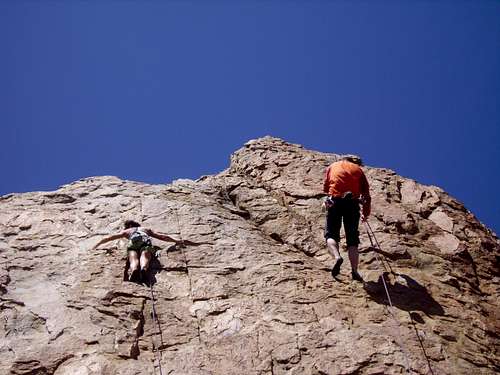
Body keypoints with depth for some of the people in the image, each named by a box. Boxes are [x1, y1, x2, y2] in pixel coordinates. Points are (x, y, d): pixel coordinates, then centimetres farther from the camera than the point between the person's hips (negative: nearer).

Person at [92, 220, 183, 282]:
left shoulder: (127, 231, 41)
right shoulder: (146, 229, 44)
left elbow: (109, 238, 38)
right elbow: (163, 237, 42)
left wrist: (96, 245, 46)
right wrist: (176, 241, 52)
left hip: (133, 241, 0)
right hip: (145, 239, 1)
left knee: (133, 259, -23)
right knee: (144, 257, -25)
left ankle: (134, 269, -58)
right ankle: (144, 268, -59)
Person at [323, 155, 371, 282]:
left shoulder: (332, 167, 22)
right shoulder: (358, 169, 20)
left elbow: (325, 188, 24)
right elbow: (366, 194, 15)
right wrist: (366, 213, 24)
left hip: (334, 201, -1)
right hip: (352, 203, 1)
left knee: (331, 234, 2)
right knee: (352, 238, 3)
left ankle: (337, 257, -28)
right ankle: (354, 270, -14)